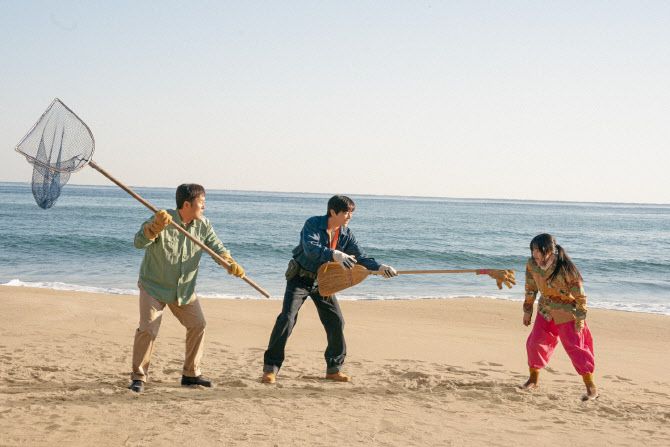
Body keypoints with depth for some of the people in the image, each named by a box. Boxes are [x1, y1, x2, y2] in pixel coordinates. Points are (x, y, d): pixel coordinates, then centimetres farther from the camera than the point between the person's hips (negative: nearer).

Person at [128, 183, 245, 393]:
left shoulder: (203, 225, -5)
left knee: (197, 325, 7)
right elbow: (139, 242, -32)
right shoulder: (163, 220, -22)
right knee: (147, 329, -14)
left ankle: (191, 374, 22)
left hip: (184, 289, 6)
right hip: (154, 286, -6)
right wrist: (155, 226, -51)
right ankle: (139, 377, -1)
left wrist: (231, 263, -22)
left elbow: (217, 247, -2)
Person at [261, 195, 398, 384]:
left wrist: (380, 267, -20)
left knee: (336, 321, 1)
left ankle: (334, 369, 16)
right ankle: (270, 368, -8)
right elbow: (310, 248, -37)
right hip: (301, 277, -5)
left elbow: (360, 258, -2)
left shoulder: (346, 234, -4)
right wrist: (334, 254, -53)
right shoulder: (313, 224, -20)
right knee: (286, 319, -14)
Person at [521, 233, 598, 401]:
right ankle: (533, 379, 24)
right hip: (545, 311, 5)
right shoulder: (532, 264, -12)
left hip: (567, 313, -5)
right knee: (534, 343, 4)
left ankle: (591, 388, 3)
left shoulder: (565, 268, -28)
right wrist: (527, 310, 10)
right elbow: (531, 288, 6)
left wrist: (580, 318, -16)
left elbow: (579, 294, -19)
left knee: (575, 348, -5)